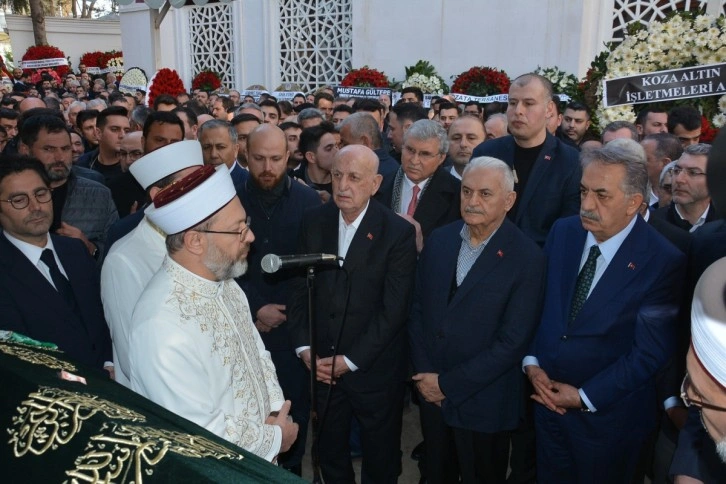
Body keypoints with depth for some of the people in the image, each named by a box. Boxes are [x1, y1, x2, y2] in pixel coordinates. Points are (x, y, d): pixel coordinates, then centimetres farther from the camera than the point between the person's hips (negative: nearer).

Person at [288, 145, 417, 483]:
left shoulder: (398, 232, -13)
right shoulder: (314, 221, -1)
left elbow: (393, 309, -15)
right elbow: (299, 288, 2)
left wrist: (350, 360, -16)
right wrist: (304, 347, -7)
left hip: (375, 368, -3)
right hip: (322, 366, 3)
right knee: (330, 454, 20)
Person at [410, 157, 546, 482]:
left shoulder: (528, 258, -16)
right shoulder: (439, 239, -1)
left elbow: (513, 342, -18)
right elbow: (418, 308, 3)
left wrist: (449, 384, -16)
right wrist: (424, 373, -6)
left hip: (484, 403, -4)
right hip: (431, 393, 4)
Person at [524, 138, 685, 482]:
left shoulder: (663, 261, -19)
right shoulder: (563, 232, -5)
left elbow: (650, 353, -17)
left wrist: (585, 397, -15)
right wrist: (531, 362, -9)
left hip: (608, 414, -4)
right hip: (548, 396, 4)